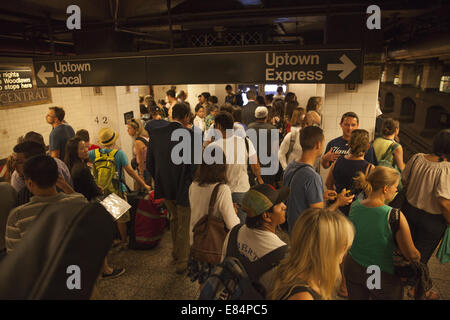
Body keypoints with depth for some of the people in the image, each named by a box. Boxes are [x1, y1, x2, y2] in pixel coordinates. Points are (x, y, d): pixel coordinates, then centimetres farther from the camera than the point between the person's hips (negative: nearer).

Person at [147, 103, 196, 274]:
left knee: (174, 218, 27)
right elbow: (194, 164, -20)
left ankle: (176, 253, 45)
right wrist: (193, 183, -3)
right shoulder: (189, 134, -19)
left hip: (165, 188, 6)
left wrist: (159, 181, 15)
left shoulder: (156, 133, -4)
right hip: (184, 188, -5)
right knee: (184, 226, 12)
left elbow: (149, 163, 2)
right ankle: (181, 262, 26)